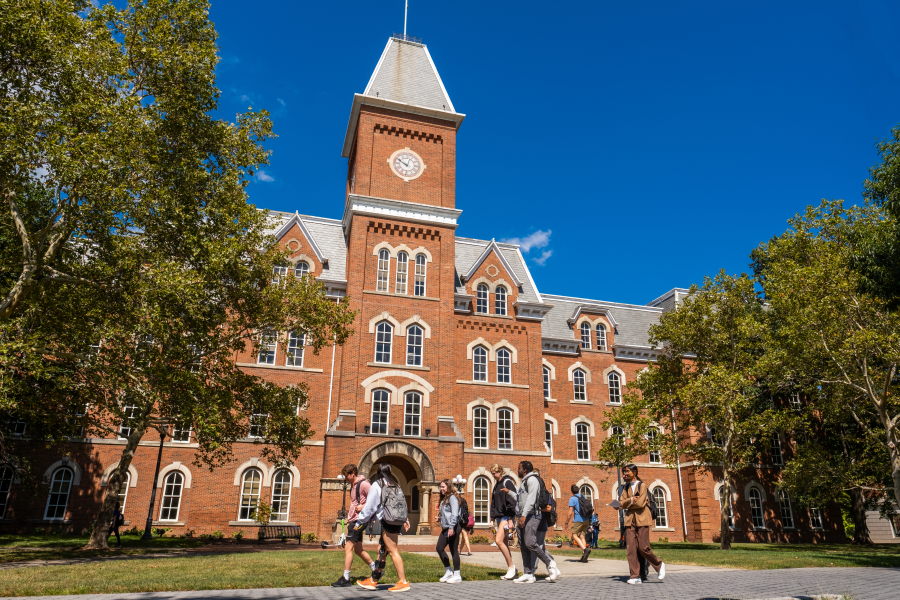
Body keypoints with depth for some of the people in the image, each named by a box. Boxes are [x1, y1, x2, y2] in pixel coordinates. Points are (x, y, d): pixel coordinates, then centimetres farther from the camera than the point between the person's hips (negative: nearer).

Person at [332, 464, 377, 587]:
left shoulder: (363, 484, -15)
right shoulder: (353, 485, 15)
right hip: (353, 520, 10)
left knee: (348, 547, -10)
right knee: (358, 550, 14)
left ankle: (346, 579, -5)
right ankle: (376, 570, 25)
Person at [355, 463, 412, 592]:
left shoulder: (377, 485, -5)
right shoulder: (395, 485, 13)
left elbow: (369, 506, -5)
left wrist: (360, 520, 4)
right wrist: (405, 520, 20)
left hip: (386, 521, -7)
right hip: (396, 521, 8)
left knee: (393, 551, -5)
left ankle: (403, 582, -4)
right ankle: (373, 581, 21)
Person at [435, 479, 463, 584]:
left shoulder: (452, 497, -11)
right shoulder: (444, 498, 19)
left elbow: (454, 513, -20)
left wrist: (451, 527, -24)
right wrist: (439, 517, 9)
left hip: (453, 527, -10)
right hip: (445, 528, 10)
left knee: (454, 550, -4)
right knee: (439, 548, 7)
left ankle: (457, 575, 5)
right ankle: (448, 571, 19)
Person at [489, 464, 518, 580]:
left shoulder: (507, 482, -9)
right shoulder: (497, 484, 18)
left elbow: (511, 501, -16)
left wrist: (510, 519, -20)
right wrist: (493, 518, 16)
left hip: (506, 516, -9)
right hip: (499, 517, 9)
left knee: (499, 541, -18)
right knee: (503, 544, 8)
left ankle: (511, 566, -7)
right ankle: (511, 571, 14)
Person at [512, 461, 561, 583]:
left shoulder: (532, 479, -6)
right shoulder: (524, 482, 26)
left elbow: (531, 498, -18)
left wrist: (524, 515, -25)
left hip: (532, 516, -10)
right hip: (524, 517, 10)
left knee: (530, 543, -20)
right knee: (523, 545, 3)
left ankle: (550, 564, -7)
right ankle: (528, 575, 4)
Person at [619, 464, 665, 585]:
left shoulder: (642, 486, -2)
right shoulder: (626, 487, 15)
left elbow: (640, 503, -13)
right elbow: (622, 503, 4)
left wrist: (628, 504, -1)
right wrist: (631, 500, -13)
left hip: (642, 519, -5)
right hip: (630, 520, 5)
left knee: (643, 548, -6)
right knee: (631, 548, -4)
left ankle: (659, 565, 19)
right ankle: (635, 576, 1)